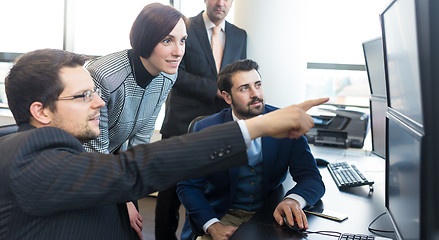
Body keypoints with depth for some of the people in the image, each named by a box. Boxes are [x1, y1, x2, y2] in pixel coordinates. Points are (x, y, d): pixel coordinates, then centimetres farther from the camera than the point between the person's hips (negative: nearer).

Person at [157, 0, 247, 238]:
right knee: (172, 188, 6)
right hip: (183, 123, -3)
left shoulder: (239, 36, 13)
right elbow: (177, 74, -10)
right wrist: (217, 90, -17)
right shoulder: (183, 28, 0)